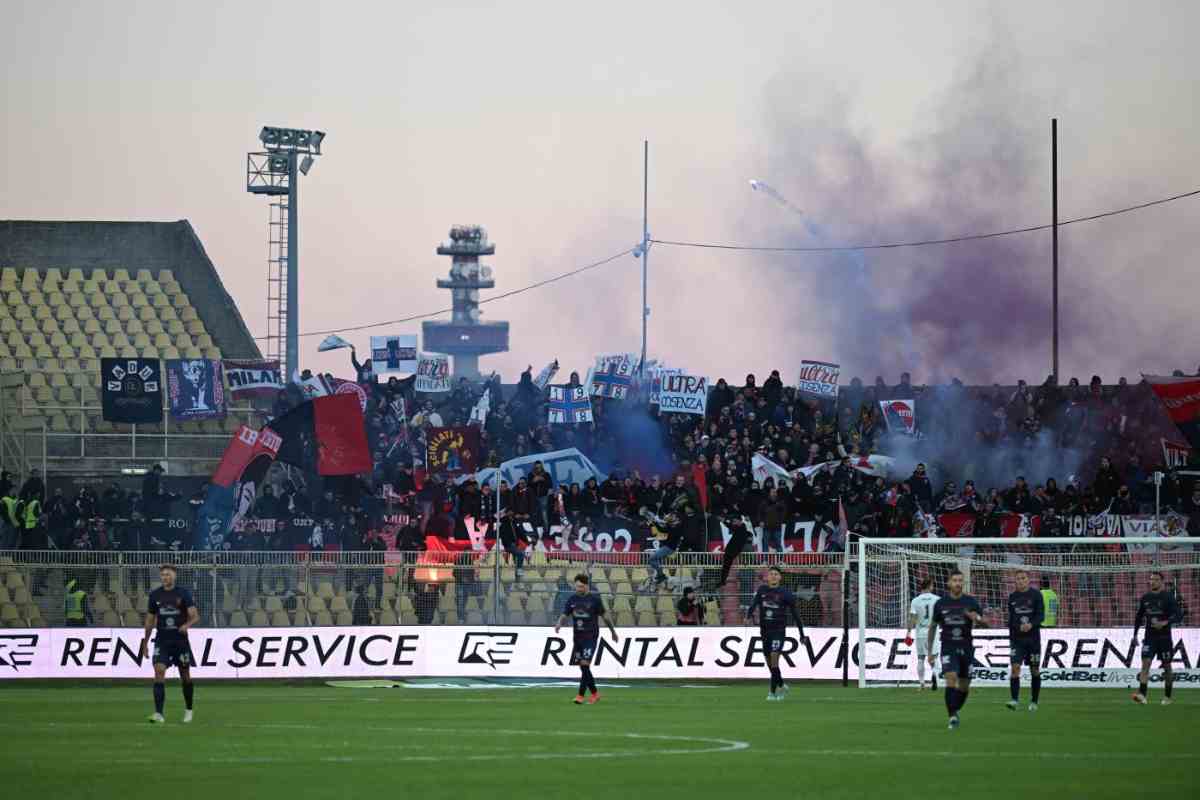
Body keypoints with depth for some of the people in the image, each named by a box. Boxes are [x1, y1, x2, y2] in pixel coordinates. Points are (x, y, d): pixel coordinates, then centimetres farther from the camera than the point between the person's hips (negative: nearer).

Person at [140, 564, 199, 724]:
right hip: (162, 640, 1)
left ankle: (188, 710, 30)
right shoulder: (155, 595, 5)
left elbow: (195, 616, -9)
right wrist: (145, 643, 13)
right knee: (159, 672, -16)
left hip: (180, 640, -1)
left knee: (185, 676, 8)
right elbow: (150, 620, 14)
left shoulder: (183, 593, -3)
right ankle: (158, 714, -21)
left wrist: (187, 625, -30)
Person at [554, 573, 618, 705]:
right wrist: (559, 624, -18)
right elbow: (564, 615, 5)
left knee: (584, 664, -16)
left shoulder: (594, 599, -5)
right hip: (577, 637, 5)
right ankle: (594, 693, 23)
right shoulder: (572, 600, 6)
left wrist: (613, 632, 13)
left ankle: (581, 695, -15)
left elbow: (604, 615, 4)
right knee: (583, 668, 8)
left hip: (591, 636, -5)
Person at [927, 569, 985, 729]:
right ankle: (953, 717, -21)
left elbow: (985, 624, 2)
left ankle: (956, 710, 35)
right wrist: (930, 651, 11)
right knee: (951, 679, -22)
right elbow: (933, 627, 12)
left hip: (966, 649, 2)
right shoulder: (940, 604, 1)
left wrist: (977, 618, -22)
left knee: (964, 686, 8)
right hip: (948, 649, -2)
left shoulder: (971, 602, 0)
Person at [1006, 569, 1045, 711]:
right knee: (1014, 667, -14)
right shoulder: (1013, 597, 9)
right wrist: (1011, 636, 17)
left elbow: (1041, 615, -10)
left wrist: (1031, 624, -28)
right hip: (1017, 639, 2)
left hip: (1033, 637, -2)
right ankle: (1014, 700, -19)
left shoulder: (1035, 595, -2)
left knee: (1035, 670, 6)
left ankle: (1034, 702, 18)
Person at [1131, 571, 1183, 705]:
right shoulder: (1145, 598, 8)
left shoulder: (1168, 597, -6)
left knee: (1167, 667, 7)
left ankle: (1167, 697, 21)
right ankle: (1142, 695, -22)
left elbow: (1178, 616, -12)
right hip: (1149, 638, 3)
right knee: (1145, 664, -13)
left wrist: (1164, 623, -27)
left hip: (1164, 638, -3)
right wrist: (1135, 635, 15)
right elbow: (1139, 617, 18)